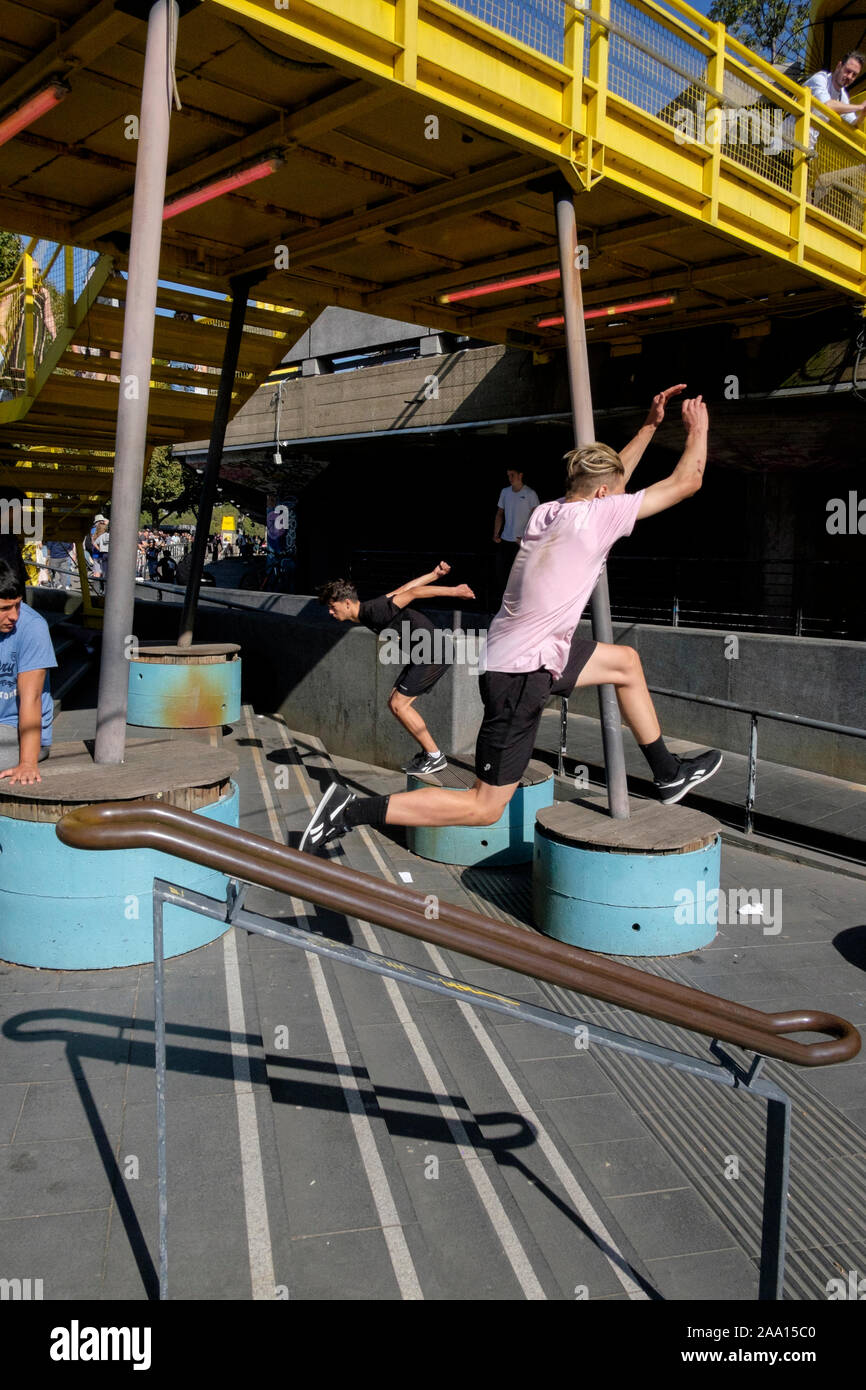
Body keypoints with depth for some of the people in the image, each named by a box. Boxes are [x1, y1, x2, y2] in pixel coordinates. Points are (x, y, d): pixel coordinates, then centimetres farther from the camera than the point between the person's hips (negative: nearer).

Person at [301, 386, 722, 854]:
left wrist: (650, 425, 28)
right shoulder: (595, 515, -16)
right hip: (520, 675, -10)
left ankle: (668, 775, 36)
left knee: (625, 662, 23)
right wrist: (698, 429, 13)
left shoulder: (546, 512, 6)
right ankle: (353, 810, -2)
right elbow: (686, 482, -5)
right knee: (483, 808, -2)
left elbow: (611, 477, 28)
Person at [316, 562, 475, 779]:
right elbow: (404, 589, 13)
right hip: (423, 655, 10)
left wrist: (453, 591, -19)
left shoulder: (374, 611, -21)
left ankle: (435, 756, 1)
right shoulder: (367, 614, 7)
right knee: (394, 703, 10)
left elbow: (413, 593, -21)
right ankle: (429, 751, 17)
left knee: (399, 705, -9)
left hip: (435, 652, -10)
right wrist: (435, 574, 18)